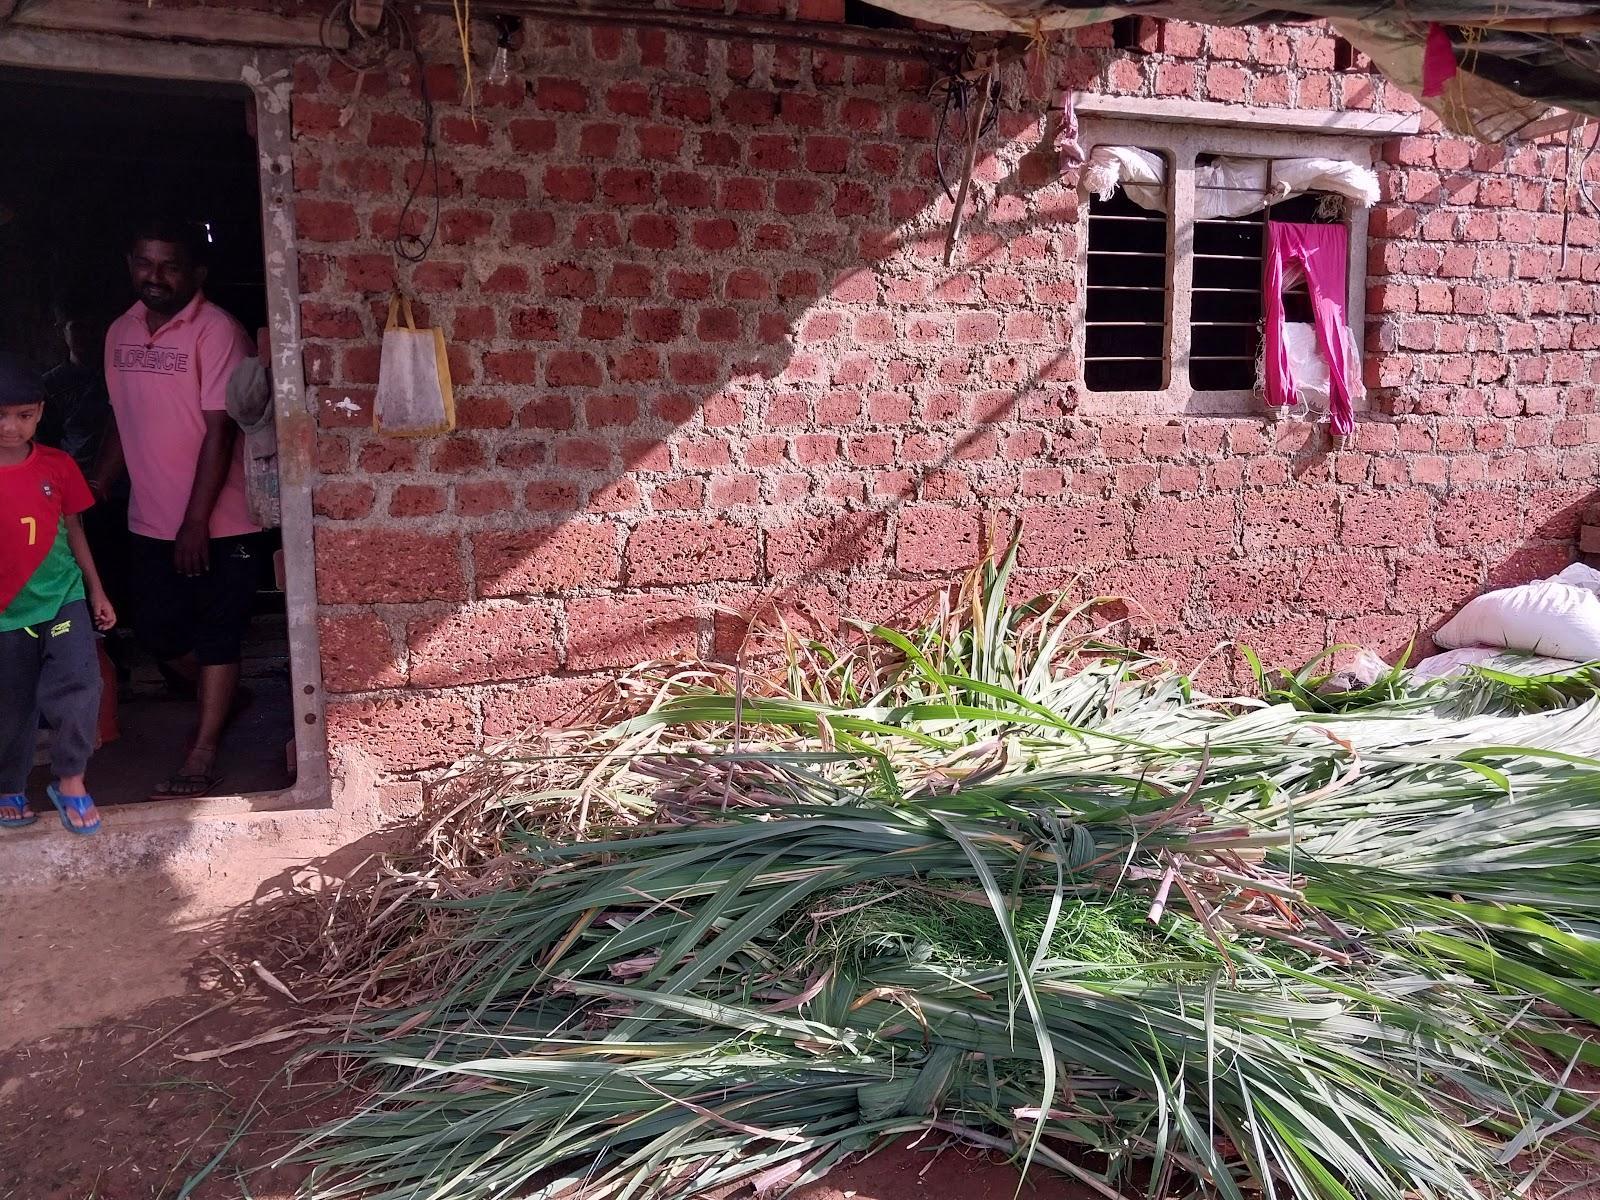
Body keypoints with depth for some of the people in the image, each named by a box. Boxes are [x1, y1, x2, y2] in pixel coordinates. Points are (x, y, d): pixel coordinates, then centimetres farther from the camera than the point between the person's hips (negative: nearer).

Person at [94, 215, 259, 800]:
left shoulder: (217, 331, -13)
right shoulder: (120, 333, 7)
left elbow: (219, 430, -16)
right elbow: (123, 422, 16)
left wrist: (197, 522, -17)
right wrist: (97, 489, 10)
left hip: (218, 524, -6)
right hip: (149, 522, 7)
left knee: (215, 636, 2)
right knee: (157, 630, 14)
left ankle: (202, 754, 11)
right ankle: (221, 699, 39)